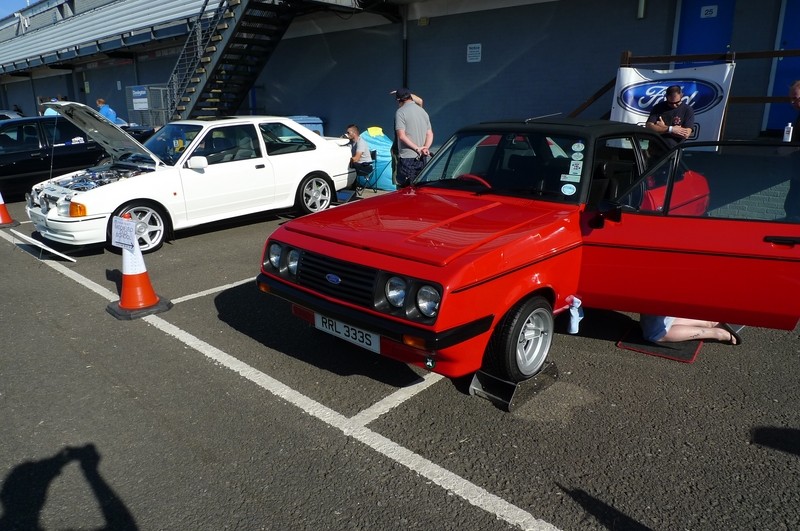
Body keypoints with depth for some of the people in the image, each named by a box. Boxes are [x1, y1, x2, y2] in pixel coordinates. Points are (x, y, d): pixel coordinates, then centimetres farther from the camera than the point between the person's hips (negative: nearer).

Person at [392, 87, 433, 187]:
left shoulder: (401, 112, -7)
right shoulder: (423, 111, 15)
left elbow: (401, 136, -16)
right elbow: (430, 134, 10)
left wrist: (417, 148, -13)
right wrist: (425, 148, -5)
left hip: (407, 157, -7)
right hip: (421, 157, 7)